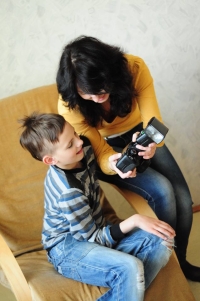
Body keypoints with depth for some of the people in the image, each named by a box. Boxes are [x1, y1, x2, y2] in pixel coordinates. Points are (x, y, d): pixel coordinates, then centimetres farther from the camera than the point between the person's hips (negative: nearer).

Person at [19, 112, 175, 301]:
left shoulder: (84, 149, -8)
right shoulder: (68, 192, -29)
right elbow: (94, 238, -20)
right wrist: (134, 220, -27)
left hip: (97, 232, 8)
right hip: (68, 247, -8)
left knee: (162, 242, -12)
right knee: (130, 269, -35)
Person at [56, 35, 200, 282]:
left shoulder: (134, 67, -29)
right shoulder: (70, 105, -31)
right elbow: (101, 154, -25)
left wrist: (151, 142, -52)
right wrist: (113, 165, -49)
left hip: (138, 134, 3)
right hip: (104, 147, -3)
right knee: (161, 191, -24)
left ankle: (180, 261, 20)